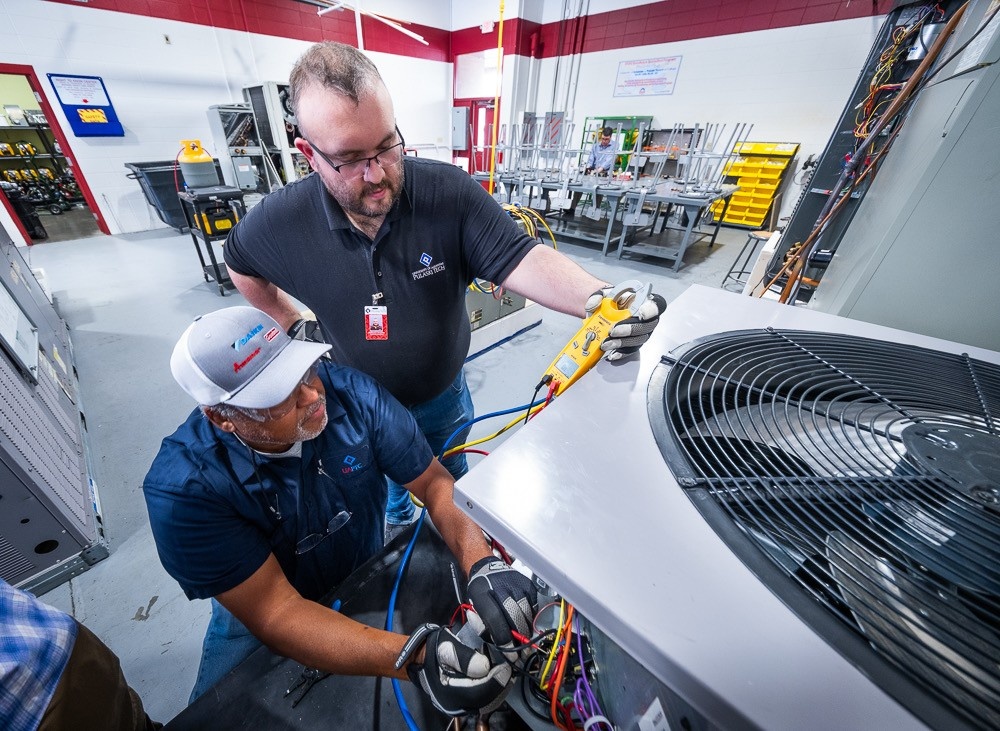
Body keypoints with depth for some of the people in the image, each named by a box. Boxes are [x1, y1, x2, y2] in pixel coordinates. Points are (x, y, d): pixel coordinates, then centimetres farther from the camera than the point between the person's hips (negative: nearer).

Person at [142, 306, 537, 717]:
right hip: (262, 621, 0)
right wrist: (413, 657, -39)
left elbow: (433, 482, -19)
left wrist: (482, 564, -34)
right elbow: (273, 612, -28)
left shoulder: (350, 392, -22)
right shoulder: (184, 488, -26)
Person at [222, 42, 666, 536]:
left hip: (444, 396, 0)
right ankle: (396, 521, 68)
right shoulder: (280, 221, -19)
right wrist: (292, 325, -1)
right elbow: (241, 265, 3)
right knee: (387, 480, 32)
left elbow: (520, 259, -31)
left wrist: (598, 299, -47)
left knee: (451, 477, 31)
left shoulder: (451, 192, -25)